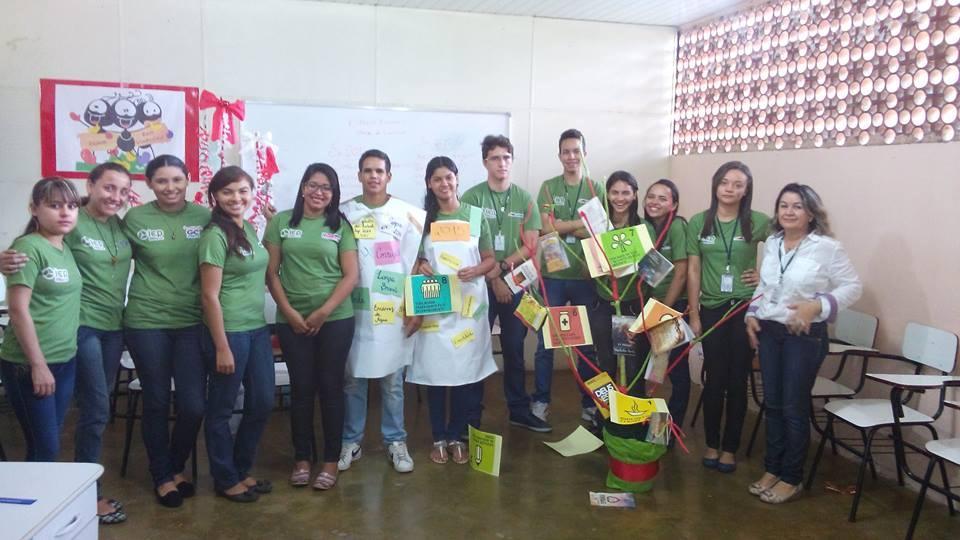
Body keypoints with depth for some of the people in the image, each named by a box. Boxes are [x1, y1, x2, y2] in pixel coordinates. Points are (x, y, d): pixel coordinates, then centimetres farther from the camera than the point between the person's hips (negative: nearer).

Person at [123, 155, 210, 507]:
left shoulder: (204, 217, 1)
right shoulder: (134, 218, -1)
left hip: (192, 322, 1)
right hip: (146, 322, -1)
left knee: (194, 405, 1)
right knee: (156, 402, 10)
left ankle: (177, 467, 28)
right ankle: (161, 477, 28)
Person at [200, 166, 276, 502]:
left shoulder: (249, 229, 9)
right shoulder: (215, 236, -14)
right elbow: (210, 295, -16)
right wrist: (221, 347, -16)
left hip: (258, 328, 8)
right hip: (229, 331, -8)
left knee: (263, 403, 14)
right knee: (222, 408, 7)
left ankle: (242, 470, 32)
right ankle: (225, 480, 24)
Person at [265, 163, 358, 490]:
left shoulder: (341, 226, 2)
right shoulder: (281, 222, 4)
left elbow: (351, 275, -2)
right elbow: (271, 271, 2)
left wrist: (323, 312, -10)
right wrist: (288, 311, -8)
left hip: (335, 319, 0)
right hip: (292, 320, 1)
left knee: (331, 387, 5)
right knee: (301, 388, 7)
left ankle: (331, 460, 16)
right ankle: (301, 458, 21)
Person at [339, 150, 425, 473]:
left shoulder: (406, 214, 2)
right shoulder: (344, 213, 3)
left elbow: (416, 264, 2)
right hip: (355, 310, 1)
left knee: (393, 382, 8)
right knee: (353, 380, 9)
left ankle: (396, 442, 21)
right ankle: (351, 442, 22)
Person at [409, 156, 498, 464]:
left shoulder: (475, 215, 4)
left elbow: (490, 259, 7)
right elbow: (414, 259, 12)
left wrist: (475, 271, -13)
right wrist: (420, 266, -10)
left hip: (469, 304, 0)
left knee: (466, 370, 1)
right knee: (435, 371, 2)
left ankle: (457, 436, 16)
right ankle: (439, 438, 16)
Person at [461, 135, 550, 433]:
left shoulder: (525, 199, 6)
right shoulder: (472, 197, -3)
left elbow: (531, 245, 1)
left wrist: (502, 266, -12)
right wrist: (494, 279, -11)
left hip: (515, 283, 3)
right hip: (481, 283, -3)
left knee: (514, 348, 10)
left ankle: (519, 410, 21)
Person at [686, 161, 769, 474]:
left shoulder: (758, 223, -4)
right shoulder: (698, 223, 1)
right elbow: (693, 270, 1)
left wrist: (766, 274, -4)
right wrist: (694, 314, 0)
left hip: (745, 309, -1)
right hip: (712, 309, 1)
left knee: (737, 380, 5)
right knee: (714, 379, 5)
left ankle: (730, 447, 18)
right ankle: (711, 444, 21)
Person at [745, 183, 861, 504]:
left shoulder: (826, 247, -12)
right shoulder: (771, 244, 6)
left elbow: (852, 287, -8)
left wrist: (817, 306, -20)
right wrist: (752, 314, 6)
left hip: (805, 336, -6)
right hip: (768, 332, 6)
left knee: (794, 408, 1)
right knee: (772, 404, 13)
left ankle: (791, 479, 16)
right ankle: (772, 469, 27)